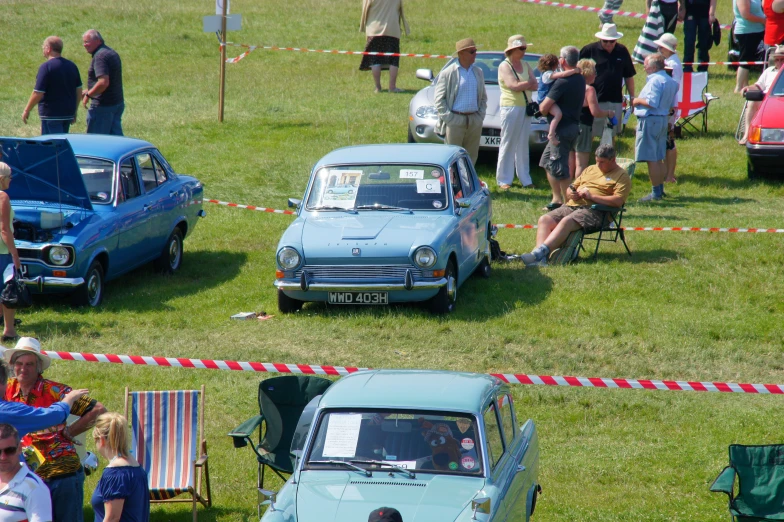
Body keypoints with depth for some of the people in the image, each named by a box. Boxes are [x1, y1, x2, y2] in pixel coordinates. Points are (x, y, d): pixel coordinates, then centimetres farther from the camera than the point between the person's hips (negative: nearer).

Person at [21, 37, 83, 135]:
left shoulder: (46, 67, -14)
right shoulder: (72, 66, 8)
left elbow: (38, 94, -16)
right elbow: (79, 91, 12)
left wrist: (26, 110, -4)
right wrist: (74, 111, 22)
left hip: (51, 114, -7)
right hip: (68, 114, 7)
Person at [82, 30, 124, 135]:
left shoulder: (100, 56, -18)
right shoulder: (112, 53, 14)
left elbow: (103, 82, -28)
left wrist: (88, 95, -15)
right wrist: (89, 91, 22)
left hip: (103, 106, -10)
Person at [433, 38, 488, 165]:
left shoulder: (478, 72, 12)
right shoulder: (447, 73, -4)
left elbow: (483, 97, 20)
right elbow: (439, 99, -4)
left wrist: (481, 115, 7)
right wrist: (449, 117, -12)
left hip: (474, 121, 5)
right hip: (455, 121, -5)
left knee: (471, 157, 8)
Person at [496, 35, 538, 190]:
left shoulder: (525, 66, 15)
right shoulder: (504, 66, -5)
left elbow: (535, 86, 4)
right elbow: (514, 86, -17)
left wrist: (521, 85, -12)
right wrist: (528, 83, -3)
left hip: (526, 108, 6)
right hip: (510, 107, -6)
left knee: (523, 145, 7)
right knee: (507, 145, -4)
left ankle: (525, 179, 10)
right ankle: (504, 180, 0)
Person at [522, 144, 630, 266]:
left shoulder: (622, 176, 4)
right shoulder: (590, 170, 26)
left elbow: (618, 201, -11)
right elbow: (570, 189, 30)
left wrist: (591, 196, -13)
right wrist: (571, 193, 4)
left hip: (595, 211, -7)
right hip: (572, 205, 7)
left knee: (567, 222, -34)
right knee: (545, 220, -18)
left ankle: (540, 252, -46)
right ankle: (540, 257, -35)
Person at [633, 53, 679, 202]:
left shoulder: (655, 80, -18)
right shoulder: (670, 81, 12)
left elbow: (652, 103, -24)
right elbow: (672, 105, 17)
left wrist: (637, 101, -9)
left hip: (650, 121, -10)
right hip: (663, 120, 10)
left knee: (651, 159, -5)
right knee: (659, 159, 17)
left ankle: (656, 192, -4)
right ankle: (660, 189, 23)